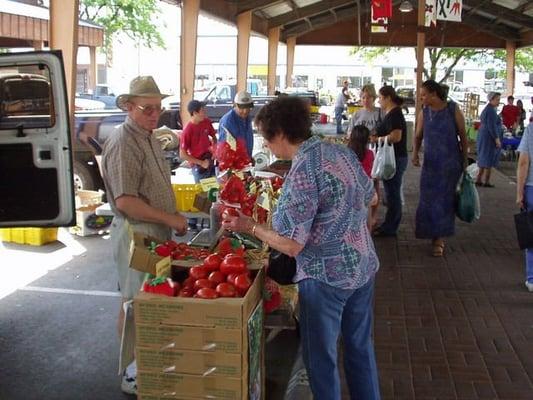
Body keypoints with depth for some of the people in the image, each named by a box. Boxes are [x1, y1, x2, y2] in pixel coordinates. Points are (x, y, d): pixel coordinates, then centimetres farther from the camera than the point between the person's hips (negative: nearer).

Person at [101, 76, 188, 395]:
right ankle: (133, 374, 16)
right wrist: (170, 218, -19)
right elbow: (125, 202, -25)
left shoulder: (150, 138, 11)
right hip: (136, 234, -9)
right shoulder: (124, 143, -19)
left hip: (157, 233, 9)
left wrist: (175, 220, 12)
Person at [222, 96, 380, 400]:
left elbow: (292, 245, -22)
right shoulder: (344, 152, 0)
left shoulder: (302, 173, -23)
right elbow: (370, 197, 15)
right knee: (361, 346, 23)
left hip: (327, 277, -8)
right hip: (365, 267, 8)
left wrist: (250, 227, -8)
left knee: (321, 356, 10)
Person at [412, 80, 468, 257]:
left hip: (450, 162, -3)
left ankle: (439, 239, 4)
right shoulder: (424, 113, 2)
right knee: (428, 199, 5)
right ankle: (437, 235, 21)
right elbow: (418, 136, 8)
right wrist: (415, 153, -10)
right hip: (430, 162, 3)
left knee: (444, 199, -3)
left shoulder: (453, 110, -6)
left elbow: (463, 135, 0)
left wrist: (465, 161, -1)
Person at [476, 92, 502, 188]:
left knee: (483, 159, 13)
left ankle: (478, 180, 13)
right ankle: (486, 181, 0)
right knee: (489, 159, -4)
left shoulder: (486, 109, 15)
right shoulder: (491, 110, -16)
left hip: (484, 135, 10)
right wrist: (497, 139, -21)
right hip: (490, 137, -10)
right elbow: (492, 126, -22)